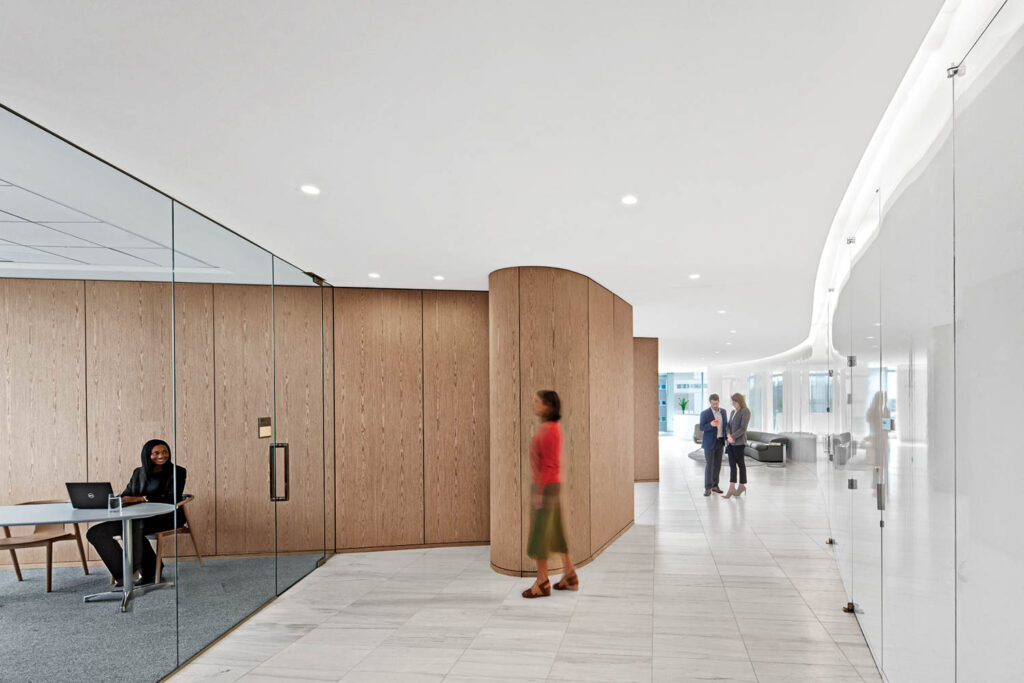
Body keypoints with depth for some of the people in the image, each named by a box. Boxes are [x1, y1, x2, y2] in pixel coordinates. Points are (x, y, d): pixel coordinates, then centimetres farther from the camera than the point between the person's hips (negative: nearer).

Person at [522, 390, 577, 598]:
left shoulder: (549, 430, -19)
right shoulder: (550, 429, 12)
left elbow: (549, 465, -21)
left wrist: (539, 492, -20)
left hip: (545, 487, -10)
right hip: (550, 486, 10)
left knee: (539, 533, -2)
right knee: (555, 531, 15)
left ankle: (542, 583, 7)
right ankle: (570, 577, 22)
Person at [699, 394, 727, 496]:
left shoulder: (723, 412, 7)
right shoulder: (705, 413, -10)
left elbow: (724, 426, 12)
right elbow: (702, 428, -12)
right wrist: (710, 425, -31)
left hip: (719, 442, 5)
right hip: (709, 442, -5)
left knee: (717, 464, 8)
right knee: (709, 465, -6)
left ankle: (715, 485, 18)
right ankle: (707, 488, -2)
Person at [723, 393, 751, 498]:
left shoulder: (745, 411, -8)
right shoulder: (733, 412, 16)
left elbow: (743, 428, -15)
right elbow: (729, 426, 11)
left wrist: (733, 437, -18)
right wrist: (728, 435, -9)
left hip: (739, 442, -7)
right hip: (731, 442, 7)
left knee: (740, 464, 5)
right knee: (732, 464, 1)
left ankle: (742, 485, 18)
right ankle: (732, 488, -2)